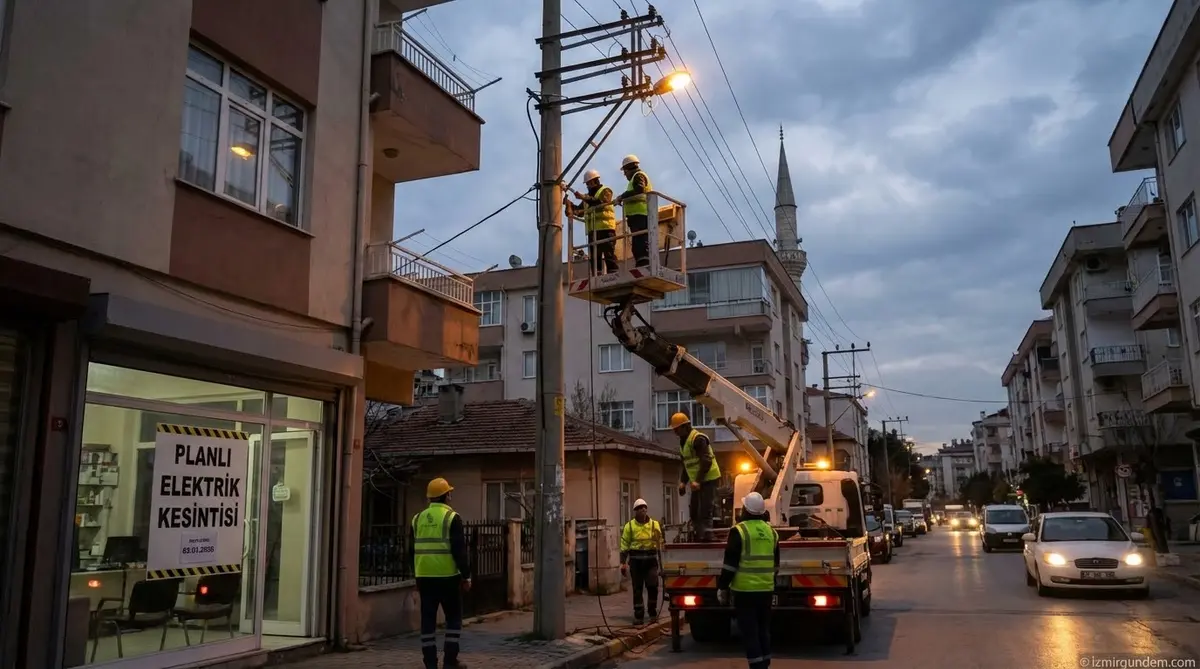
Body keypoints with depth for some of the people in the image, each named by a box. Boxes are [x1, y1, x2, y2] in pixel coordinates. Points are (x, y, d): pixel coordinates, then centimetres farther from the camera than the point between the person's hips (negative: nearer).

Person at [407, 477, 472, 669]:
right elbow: (459, 550, -11)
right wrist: (466, 576, -4)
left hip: (424, 576, 5)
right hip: (447, 576, -5)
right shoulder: (451, 517, -7)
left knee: (428, 619, 9)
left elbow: (411, 551, 13)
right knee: (453, 618, 7)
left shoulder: (417, 519, 10)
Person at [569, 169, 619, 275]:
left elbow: (602, 203, -14)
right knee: (595, 257, 2)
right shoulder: (588, 196, 26)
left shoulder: (605, 191, 6)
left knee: (609, 254, -11)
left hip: (606, 228, -7)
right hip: (592, 230, 7)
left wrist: (584, 198, -20)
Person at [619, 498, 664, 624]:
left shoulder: (655, 524, 6)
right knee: (637, 588, 4)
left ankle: (653, 612, 18)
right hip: (636, 560, -1)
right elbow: (625, 545, 3)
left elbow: (660, 542, 10)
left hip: (651, 559, 1)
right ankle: (638, 615, 12)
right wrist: (623, 562, -3)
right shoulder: (629, 526, 2)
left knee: (653, 586, -2)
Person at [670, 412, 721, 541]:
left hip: (708, 479, -10)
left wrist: (698, 481, -29)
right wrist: (683, 482, 13)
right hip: (697, 481, 10)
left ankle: (706, 535, -8)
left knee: (704, 510, -11)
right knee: (693, 509, 12)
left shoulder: (698, 439, -18)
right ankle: (697, 535, 21)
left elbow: (706, 461, -25)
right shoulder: (683, 442, 13)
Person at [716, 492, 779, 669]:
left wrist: (722, 587, -3)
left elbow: (730, 564, -11)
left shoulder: (739, 531, -10)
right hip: (766, 590, 6)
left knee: (749, 632, -1)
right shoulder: (771, 531, 8)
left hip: (745, 590, -6)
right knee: (764, 630, 15)